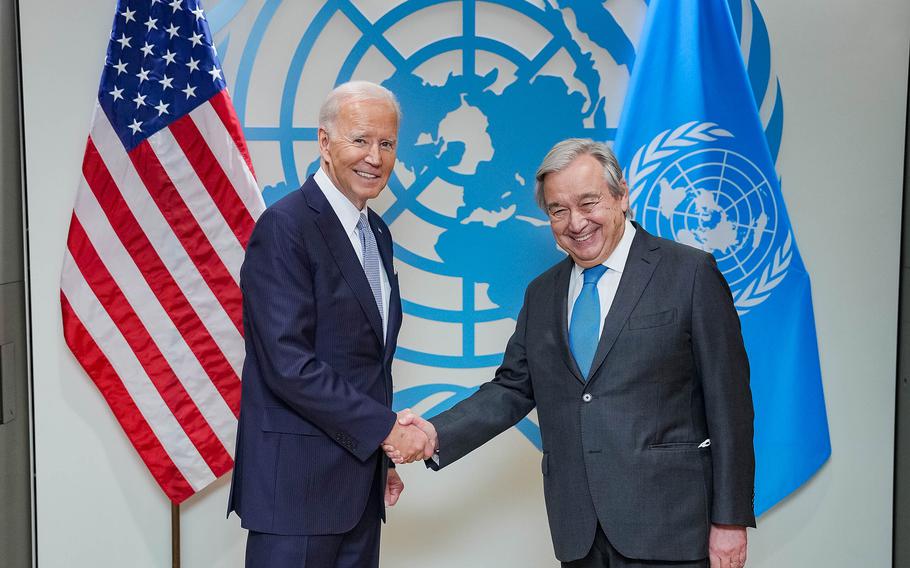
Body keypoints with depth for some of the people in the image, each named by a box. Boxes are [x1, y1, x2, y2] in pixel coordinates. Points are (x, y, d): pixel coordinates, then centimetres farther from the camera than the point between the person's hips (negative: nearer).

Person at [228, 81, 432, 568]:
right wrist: (387, 427, -15)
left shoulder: (377, 232, 12)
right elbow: (289, 366, -21)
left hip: (359, 484, 8)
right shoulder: (286, 226, -14)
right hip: (298, 481, -8)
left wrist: (381, 459, 16)